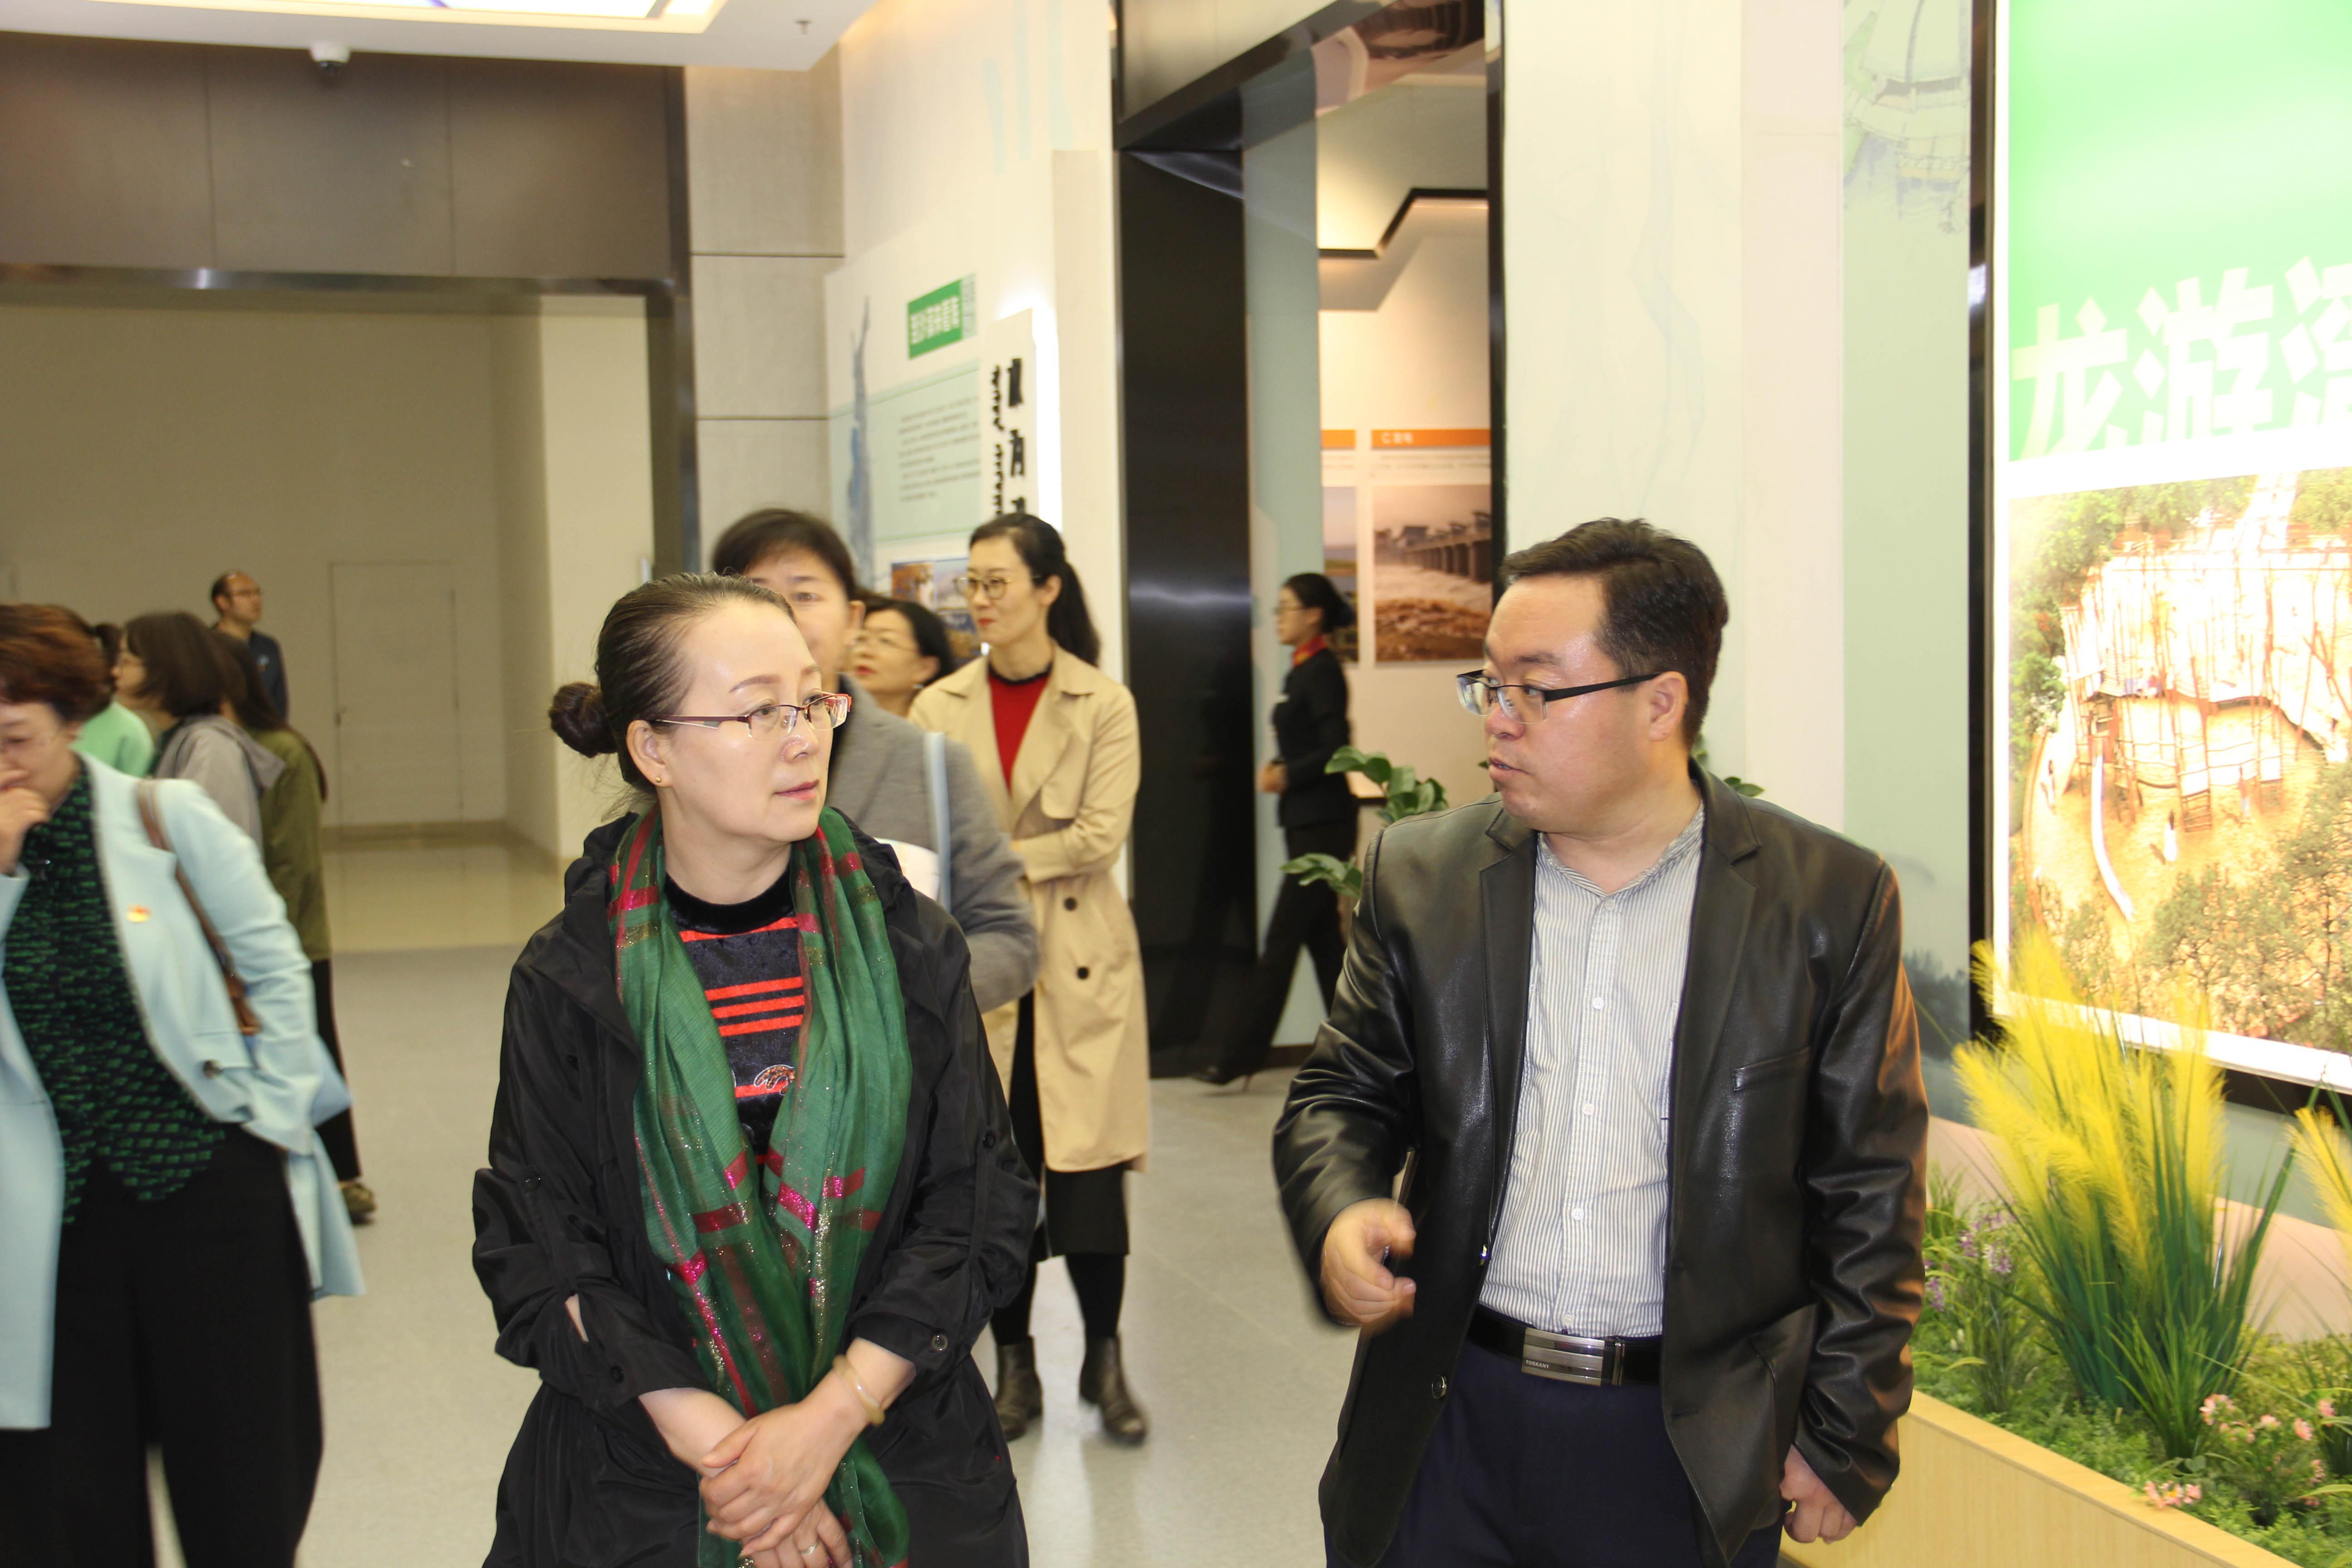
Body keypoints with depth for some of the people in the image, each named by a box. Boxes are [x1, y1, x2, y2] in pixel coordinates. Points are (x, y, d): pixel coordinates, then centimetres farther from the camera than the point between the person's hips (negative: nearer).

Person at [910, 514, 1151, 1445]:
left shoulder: (1104, 706, -1)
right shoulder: (939, 708, 4)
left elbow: (1100, 835, -10)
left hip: (1078, 962, -2)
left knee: (1087, 1169, -2)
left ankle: (1105, 1362, 16)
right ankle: (1014, 1366, 21)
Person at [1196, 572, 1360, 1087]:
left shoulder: (1322, 670, -13)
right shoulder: (1302, 669, 15)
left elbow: (1336, 749, -20)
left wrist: (1287, 776, -12)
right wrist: (1278, 769, 5)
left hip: (1322, 825, -10)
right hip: (1307, 821, 10)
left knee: (1282, 939, -6)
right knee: (1322, 938, 11)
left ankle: (1242, 1057, -3)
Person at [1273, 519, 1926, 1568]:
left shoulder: (1830, 901, -6)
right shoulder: (1420, 875, 0)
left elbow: (1869, 1198, -1)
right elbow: (1341, 1095, 8)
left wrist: (1843, 1442, 1)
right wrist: (1340, 1212, -13)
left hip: (1690, 1451, -1)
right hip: (1445, 1429, 2)